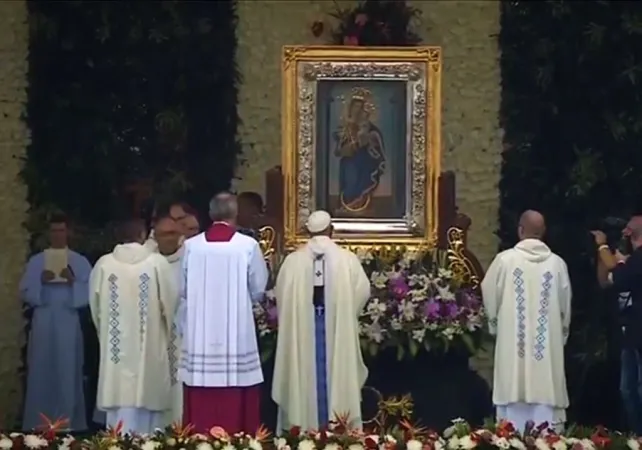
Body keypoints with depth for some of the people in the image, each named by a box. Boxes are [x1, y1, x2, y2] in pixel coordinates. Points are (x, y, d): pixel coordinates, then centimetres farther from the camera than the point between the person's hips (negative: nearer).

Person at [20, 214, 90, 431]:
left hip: (68, 324, -1)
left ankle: (68, 423, 4)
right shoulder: (36, 261, 9)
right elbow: (25, 292, 6)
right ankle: (39, 423, 5)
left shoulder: (80, 262, 7)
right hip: (43, 323, 1)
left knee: (67, 373, -2)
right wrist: (40, 282, -12)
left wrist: (73, 282, -17)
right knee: (41, 373, 0)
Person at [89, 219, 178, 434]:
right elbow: (170, 303, -2)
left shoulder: (104, 264, -1)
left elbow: (94, 305, 8)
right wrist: (165, 332, 17)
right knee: (147, 398, 4)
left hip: (116, 346, 2)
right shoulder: (157, 263, -6)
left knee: (118, 393, 5)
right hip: (149, 349, -2)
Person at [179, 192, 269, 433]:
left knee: (201, 404, 5)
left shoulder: (190, 246, -1)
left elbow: (181, 291, 4)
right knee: (237, 404, 2)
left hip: (199, 338, 2)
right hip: (237, 338, -2)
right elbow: (258, 290, 3)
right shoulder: (248, 245, -5)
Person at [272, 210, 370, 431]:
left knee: (306, 380, 6)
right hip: (338, 330, -1)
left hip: (301, 330, 1)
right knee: (336, 378, 5)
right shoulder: (347, 259, -5)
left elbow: (281, 295, 1)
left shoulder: (293, 260, -2)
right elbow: (363, 291, -5)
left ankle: (304, 431, 8)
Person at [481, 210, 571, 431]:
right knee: (545, 395, 3)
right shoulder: (557, 263, 0)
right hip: (548, 347, 1)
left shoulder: (505, 259, -6)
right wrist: (560, 335, 24)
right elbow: (566, 308, 8)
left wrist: (496, 325, 21)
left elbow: (489, 298, 3)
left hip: (514, 345, -1)